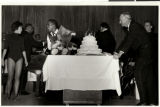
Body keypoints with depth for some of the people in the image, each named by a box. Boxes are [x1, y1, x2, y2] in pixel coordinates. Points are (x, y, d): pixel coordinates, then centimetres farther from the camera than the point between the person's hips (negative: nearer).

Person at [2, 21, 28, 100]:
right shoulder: (9, 37, 3)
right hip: (11, 58, -3)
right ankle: (8, 93, 7)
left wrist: (25, 59, 11)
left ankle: (15, 94, 4)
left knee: (17, 77, 1)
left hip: (19, 58, 3)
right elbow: (5, 48, -3)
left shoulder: (21, 38, 14)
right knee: (10, 77, -4)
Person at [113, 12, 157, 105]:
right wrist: (117, 52, 9)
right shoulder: (130, 28, 16)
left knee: (138, 74, -13)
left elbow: (129, 41, -23)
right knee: (148, 77, 11)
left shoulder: (135, 26, -14)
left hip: (144, 53, -10)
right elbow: (127, 41, 17)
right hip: (140, 53, 10)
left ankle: (144, 101, -9)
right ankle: (151, 101, 17)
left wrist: (120, 53, -27)